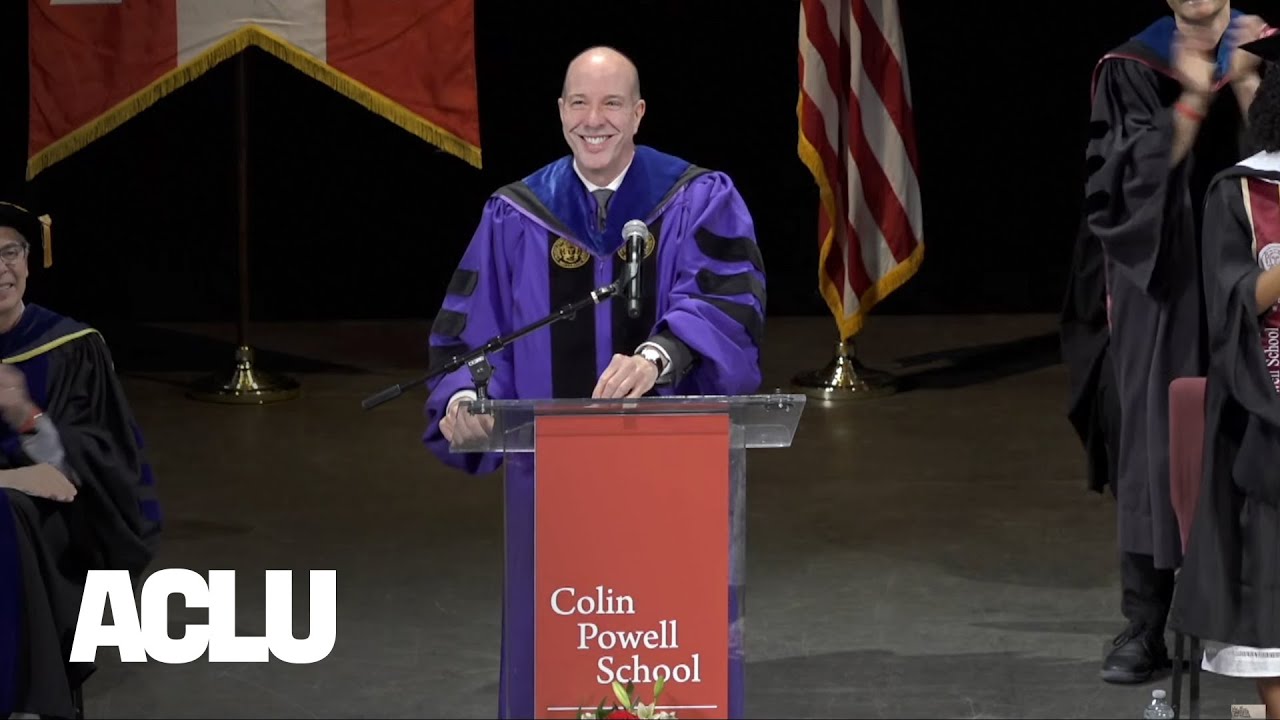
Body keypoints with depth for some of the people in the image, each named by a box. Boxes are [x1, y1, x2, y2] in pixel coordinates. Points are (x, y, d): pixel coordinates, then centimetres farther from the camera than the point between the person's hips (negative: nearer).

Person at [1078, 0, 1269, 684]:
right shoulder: (1132, 69, 3)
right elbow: (1131, 178, -7)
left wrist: (1244, 83, -15)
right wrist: (1194, 101, -15)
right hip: (1163, 285, 0)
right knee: (1157, 445, 0)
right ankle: (1145, 624, 5)